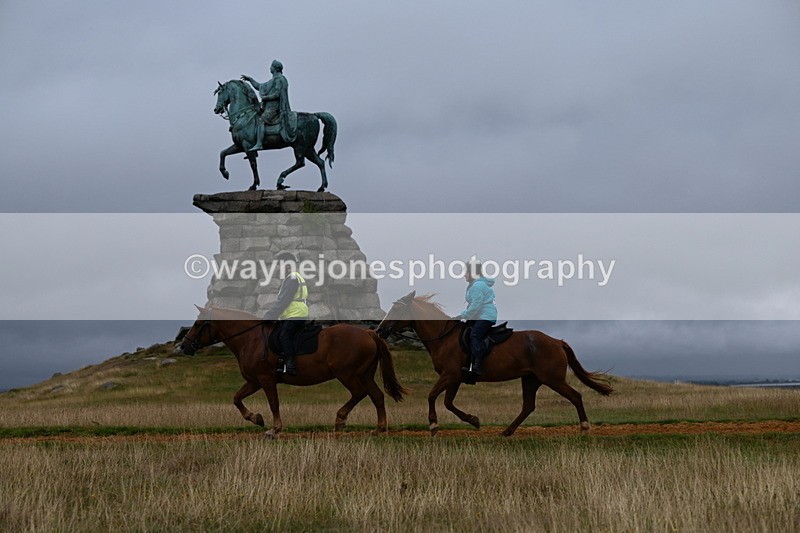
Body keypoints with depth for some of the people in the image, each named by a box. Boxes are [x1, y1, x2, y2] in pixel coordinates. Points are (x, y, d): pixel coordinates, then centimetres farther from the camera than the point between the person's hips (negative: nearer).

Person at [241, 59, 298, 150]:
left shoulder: (279, 79, -8)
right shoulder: (273, 80, 24)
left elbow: (277, 94, -18)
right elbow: (259, 87, 30)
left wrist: (265, 97, -12)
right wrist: (249, 79, 27)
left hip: (274, 107, -11)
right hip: (269, 106, 11)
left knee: (261, 121, -24)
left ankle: (259, 144, -35)